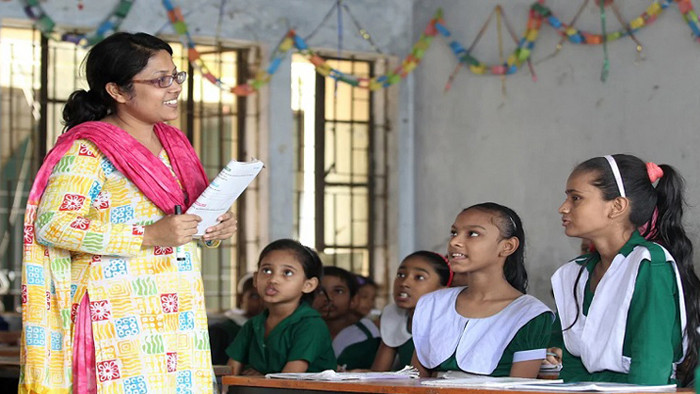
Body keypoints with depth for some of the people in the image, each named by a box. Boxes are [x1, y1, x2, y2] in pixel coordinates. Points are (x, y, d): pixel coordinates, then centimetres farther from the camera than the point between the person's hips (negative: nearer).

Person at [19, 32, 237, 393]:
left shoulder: (171, 143, 16)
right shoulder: (87, 150, -8)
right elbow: (52, 224, -18)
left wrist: (212, 231, 5)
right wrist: (149, 236, -21)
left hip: (178, 312, 7)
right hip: (119, 318, -7)